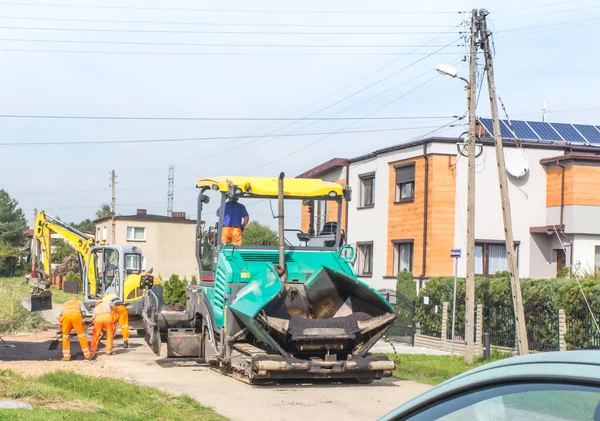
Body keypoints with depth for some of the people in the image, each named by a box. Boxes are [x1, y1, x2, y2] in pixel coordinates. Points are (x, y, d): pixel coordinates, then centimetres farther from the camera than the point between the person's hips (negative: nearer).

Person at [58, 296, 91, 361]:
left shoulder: (64, 304, 38)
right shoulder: (78, 302, 34)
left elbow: (60, 315, 23)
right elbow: (82, 312, 15)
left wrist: (61, 327, 24)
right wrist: (82, 321, 17)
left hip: (65, 316, 2)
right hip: (76, 315, -2)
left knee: (66, 336, 12)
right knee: (81, 334, 5)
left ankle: (66, 356, 10)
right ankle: (87, 354, 8)